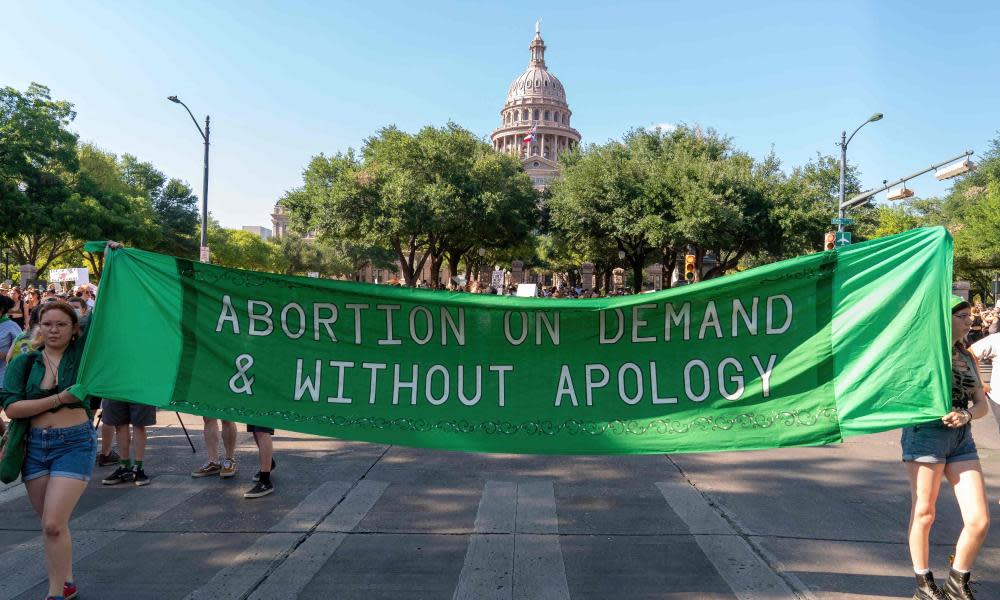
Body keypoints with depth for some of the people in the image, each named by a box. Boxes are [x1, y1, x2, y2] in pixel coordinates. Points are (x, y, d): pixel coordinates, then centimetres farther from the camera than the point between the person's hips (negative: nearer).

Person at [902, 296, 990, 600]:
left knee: (979, 520, -1)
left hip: (962, 439, 6)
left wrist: (967, 415, -8)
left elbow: (982, 404, 12)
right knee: (924, 513, 4)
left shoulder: (967, 358, 16)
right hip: (926, 434, -5)